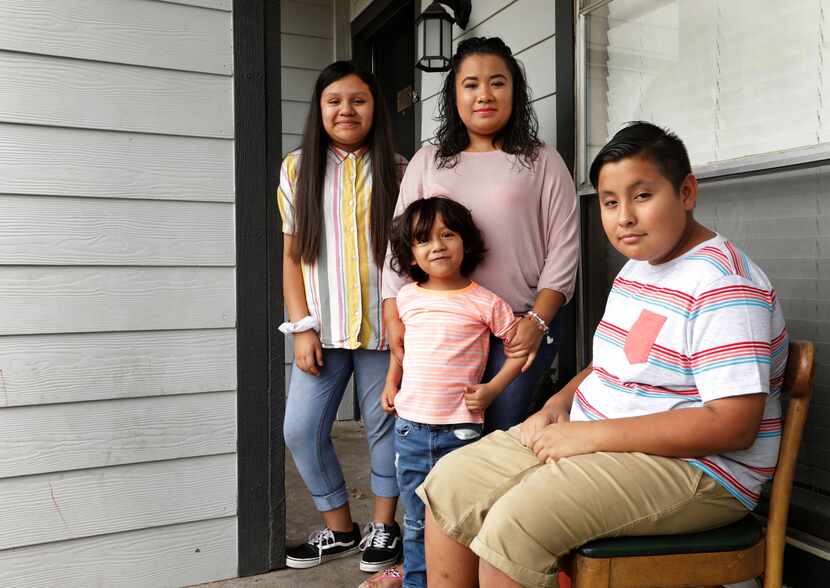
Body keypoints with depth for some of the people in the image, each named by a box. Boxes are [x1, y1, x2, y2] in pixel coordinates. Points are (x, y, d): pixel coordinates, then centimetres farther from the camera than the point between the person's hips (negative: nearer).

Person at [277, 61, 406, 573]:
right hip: (322, 329, 2)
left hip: (383, 325, -1)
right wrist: (303, 327, -3)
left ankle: (384, 525, 30)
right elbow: (292, 256, 4)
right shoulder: (298, 168, 4)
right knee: (301, 430, 3)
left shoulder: (396, 170, 2)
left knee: (384, 425, 9)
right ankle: (339, 528, 24)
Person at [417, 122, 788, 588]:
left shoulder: (721, 283, -19)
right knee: (449, 483, 0)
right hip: (594, 439, 9)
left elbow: (734, 425, -25)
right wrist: (561, 401, 3)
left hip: (692, 467, -9)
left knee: (513, 524, -29)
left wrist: (590, 435, -24)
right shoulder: (637, 267, 11)